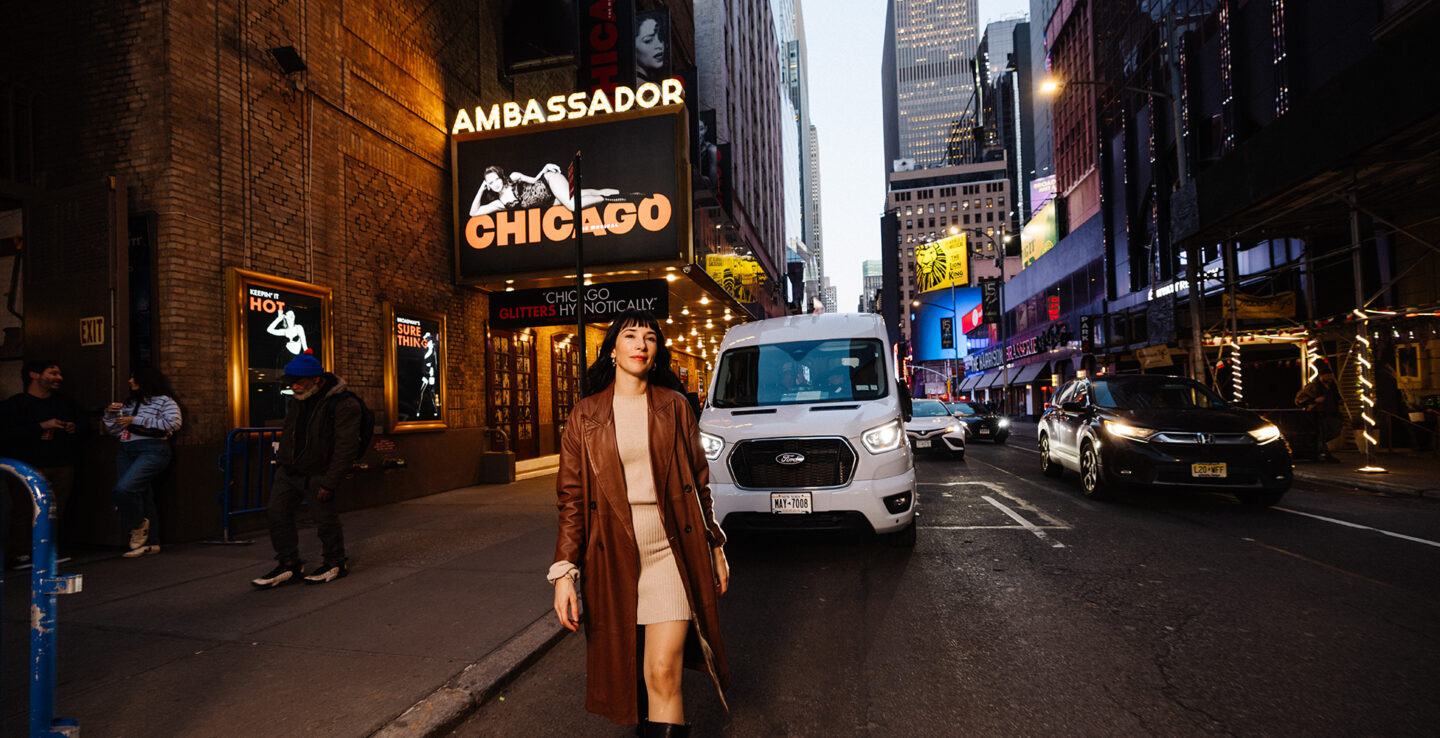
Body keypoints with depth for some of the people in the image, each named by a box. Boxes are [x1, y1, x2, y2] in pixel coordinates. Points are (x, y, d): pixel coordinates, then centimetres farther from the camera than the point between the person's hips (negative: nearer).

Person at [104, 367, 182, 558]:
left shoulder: (164, 400, 0)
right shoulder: (129, 403, 23)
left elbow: (173, 423, -17)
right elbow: (116, 431, 27)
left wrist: (137, 420, -13)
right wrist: (110, 414, 9)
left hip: (151, 450, -8)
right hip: (126, 452, 8)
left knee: (124, 489, -24)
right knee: (140, 496, 5)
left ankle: (139, 525, 0)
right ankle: (150, 543, 9)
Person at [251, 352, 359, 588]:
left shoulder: (344, 404, -19)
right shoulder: (298, 398, 7)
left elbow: (345, 447, -20)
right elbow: (288, 432, 21)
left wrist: (330, 482, -21)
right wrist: (281, 460, 17)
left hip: (317, 475, -7)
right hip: (288, 471, 8)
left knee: (326, 519, 1)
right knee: (277, 513, 6)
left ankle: (335, 564, 20)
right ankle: (288, 565, 18)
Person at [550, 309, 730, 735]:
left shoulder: (673, 406, 4)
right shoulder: (586, 416, 3)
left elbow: (698, 482, 9)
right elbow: (571, 497, 1)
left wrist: (715, 545, 9)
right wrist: (564, 571, -6)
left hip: (671, 551, -1)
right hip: (613, 557, 1)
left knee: (663, 674, -8)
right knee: (625, 668, 16)